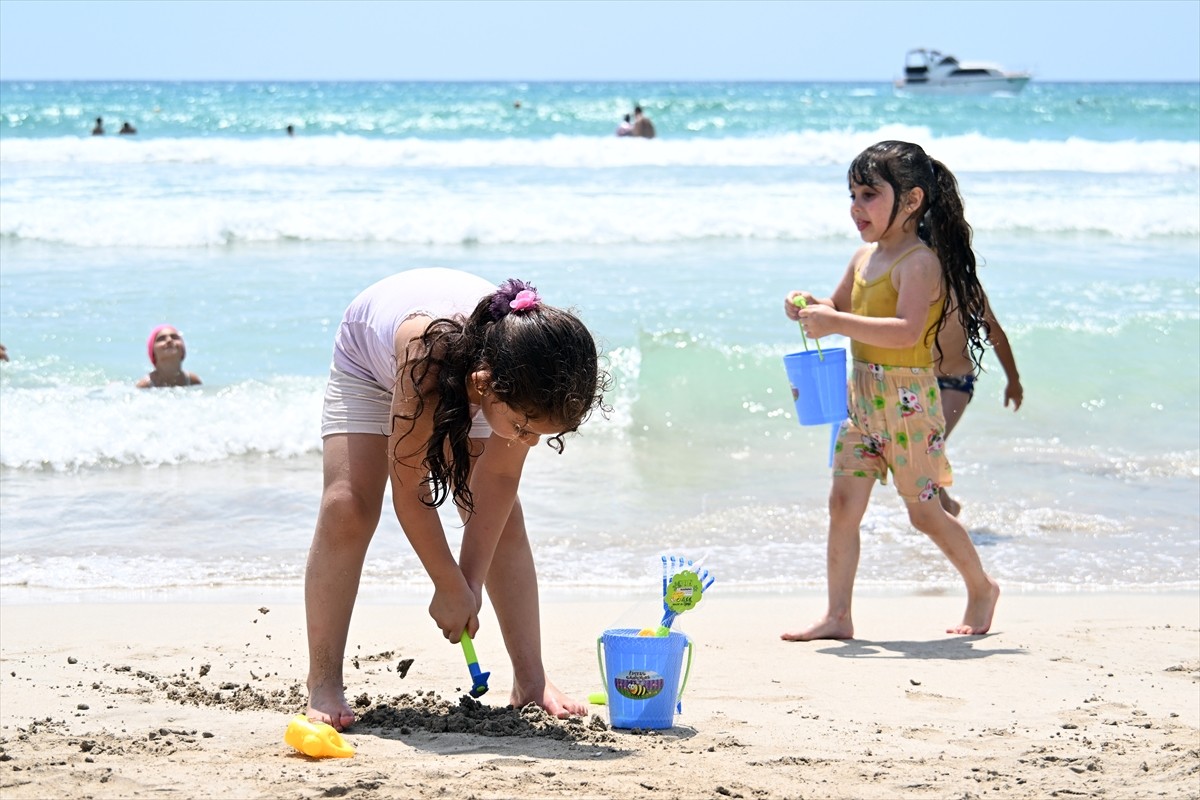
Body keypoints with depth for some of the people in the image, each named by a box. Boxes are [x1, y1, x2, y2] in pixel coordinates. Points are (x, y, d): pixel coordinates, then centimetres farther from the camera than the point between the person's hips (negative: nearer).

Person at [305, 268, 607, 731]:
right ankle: (322, 687, -14)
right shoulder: (427, 353, -47)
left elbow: (499, 478, -21)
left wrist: (472, 583, -22)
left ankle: (531, 683, -1)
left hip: (463, 370, 4)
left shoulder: (531, 382, -36)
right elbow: (408, 486, -34)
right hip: (368, 359, -4)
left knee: (502, 517, -5)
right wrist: (451, 588, -25)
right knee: (348, 509, -18)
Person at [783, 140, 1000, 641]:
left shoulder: (921, 262, -16)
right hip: (861, 395, 8)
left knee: (924, 512, 5)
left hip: (908, 398, -8)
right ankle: (837, 616, 3)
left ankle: (982, 588, 26)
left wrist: (836, 323, -33)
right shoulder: (864, 258, 10)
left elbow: (907, 331, -29)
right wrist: (810, 307, 3)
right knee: (843, 502, 0)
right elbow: (840, 309, 26)